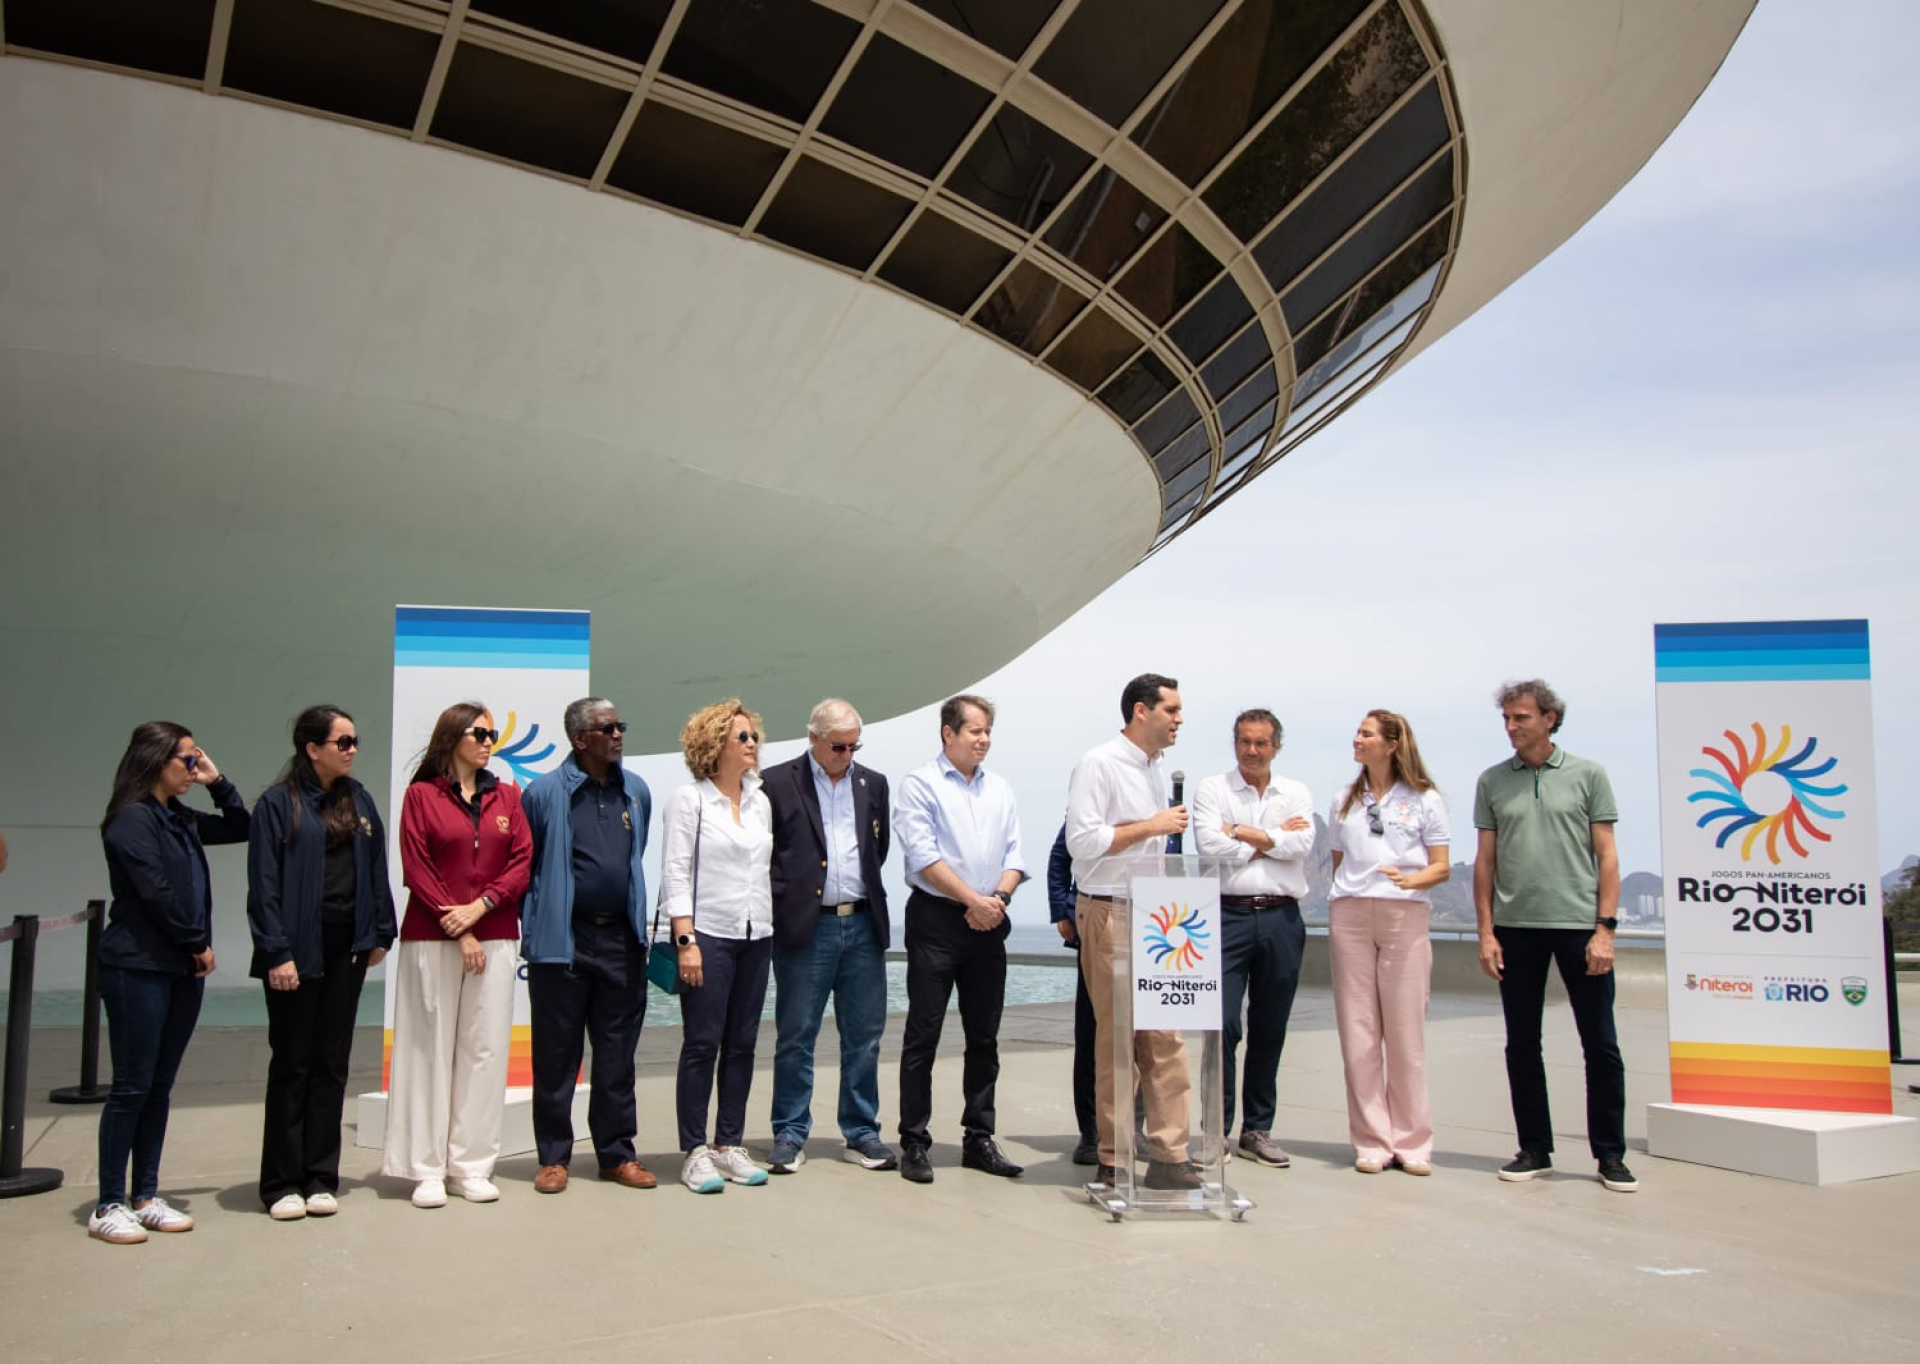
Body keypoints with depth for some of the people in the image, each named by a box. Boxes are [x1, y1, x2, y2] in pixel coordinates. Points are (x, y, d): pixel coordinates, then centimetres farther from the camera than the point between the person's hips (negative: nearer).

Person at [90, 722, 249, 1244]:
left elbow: (241, 828, 25)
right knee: (132, 1086, -4)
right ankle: (108, 1206, 5)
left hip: (183, 968, 8)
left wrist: (217, 782, 12)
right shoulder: (133, 819, -11)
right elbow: (156, 893, -17)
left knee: (160, 1086, 10)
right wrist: (199, 944, -9)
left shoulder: (181, 819, 13)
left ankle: (146, 1197, 16)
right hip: (138, 968, -8)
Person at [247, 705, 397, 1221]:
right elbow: (263, 883, -9)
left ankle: (321, 1179, 18)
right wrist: (276, 953, -15)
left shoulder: (359, 800, 9)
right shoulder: (278, 804, -6)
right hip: (298, 950, -4)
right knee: (292, 1063, 4)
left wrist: (379, 935, 6)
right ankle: (282, 1184, 14)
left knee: (332, 1063, 10)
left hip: (347, 948, 5)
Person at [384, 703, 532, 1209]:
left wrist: (479, 906, -10)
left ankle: (472, 1165, 10)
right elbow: (416, 869, -4)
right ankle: (428, 1169, 8)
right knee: (431, 1048, 1)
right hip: (431, 939, -3)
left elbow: (524, 861, 4)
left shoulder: (506, 797, 11)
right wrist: (457, 930, -9)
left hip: (494, 937, 3)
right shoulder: (421, 795, 1)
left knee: (485, 1048, 3)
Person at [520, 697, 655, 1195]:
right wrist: (535, 924, 0)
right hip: (562, 943, -4)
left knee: (618, 1054, 10)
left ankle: (617, 1153, 21)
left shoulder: (636, 792, 9)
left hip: (622, 940, 4)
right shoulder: (545, 793, -5)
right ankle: (553, 1157, 17)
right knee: (557, 1056, 5)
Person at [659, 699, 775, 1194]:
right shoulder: (689, 800, -3)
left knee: (742, 1045, 7)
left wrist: (771, 926, 8)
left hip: (756, 938, 5)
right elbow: (675, 874, -8)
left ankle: (729, 1145, 16)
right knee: (702, 1045, -2)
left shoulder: (760, 801, 12)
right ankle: (694, 1153, 5)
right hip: (708, 935, -5)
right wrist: (685, 941, -14)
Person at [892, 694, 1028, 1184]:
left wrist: (1000, 896, -9)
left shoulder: (1000, 789, 14)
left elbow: (1014, 854, 10)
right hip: (936, 920, -5)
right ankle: (914, 1143, 6)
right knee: (923, 1035, -1)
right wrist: (974, 899, -13)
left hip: (988, 923, 6)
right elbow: (924, 855, -12)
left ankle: (979, 1139, 18)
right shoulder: (920, 784, -3)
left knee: (984, 1037, 9)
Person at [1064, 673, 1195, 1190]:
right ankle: (1113, 1161, 10)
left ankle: (1167, 1156, 7)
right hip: (1110, 916, -7)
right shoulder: (1099, 764, -9)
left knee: (1165, 1039, 3)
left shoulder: (1156, 770, 16)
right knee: (1116, 1041, 0)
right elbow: (1082, 840, -18)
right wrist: (1152, 826, -15)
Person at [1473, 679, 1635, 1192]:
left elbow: (1606, 855, 1)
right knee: (1522, 1045, 7)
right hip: (1516, 928, 2)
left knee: (1600, 1045, 2)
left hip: (1580, 924, -2)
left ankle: (1610, 1154, 14)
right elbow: (1485, 860, 9)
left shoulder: (1587, 775, 3)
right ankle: (1534, 1149, 18)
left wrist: (1605, 928, -7)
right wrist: (1485, 931, 2)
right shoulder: (1492, 781, 9)